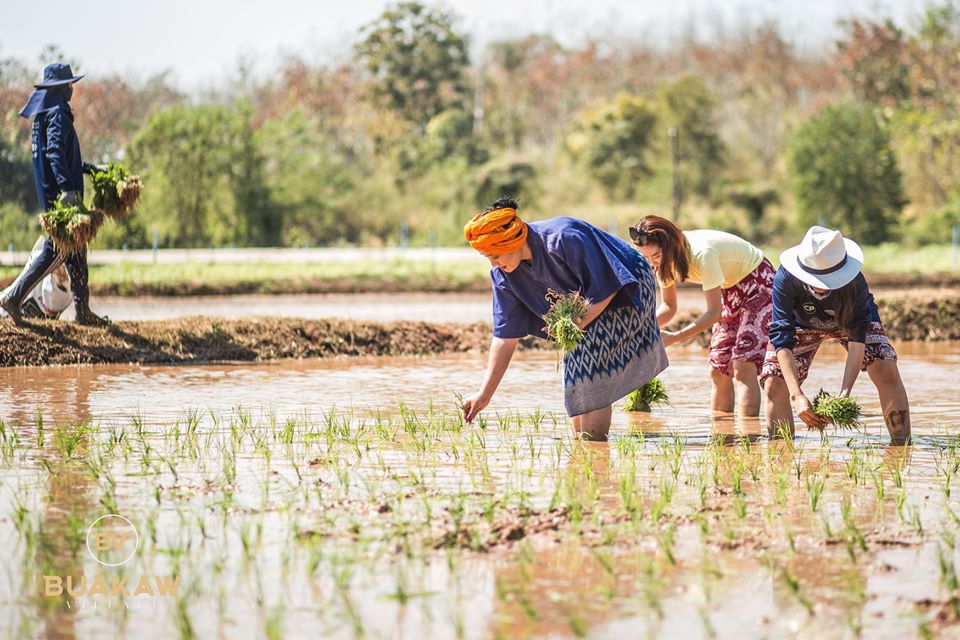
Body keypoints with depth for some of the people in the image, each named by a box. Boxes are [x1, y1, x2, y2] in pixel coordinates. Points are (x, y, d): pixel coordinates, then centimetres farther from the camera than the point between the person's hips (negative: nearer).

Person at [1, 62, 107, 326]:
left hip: (51, 192, 10)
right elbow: (55, 152, -26)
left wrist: (90, 169, 35)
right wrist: (67, 188, -35)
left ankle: (83, 310, 13)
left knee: (75, 248, 11)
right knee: (56, 249, -7)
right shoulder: (57, 115, -13)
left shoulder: (45, 114, 17)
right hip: (59, 194, -10)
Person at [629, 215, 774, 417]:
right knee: (719, 370, 4)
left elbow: (714, 312, -30)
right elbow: (669, 306, -2)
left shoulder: (702, 254, -35)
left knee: (743, 366, -20)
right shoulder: (665, 259, -12)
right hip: (730, 288, 8)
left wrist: (674, 338, -33)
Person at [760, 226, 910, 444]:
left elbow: (857, 338, -37)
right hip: (803, 324, 1)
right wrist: (796, 395, -50)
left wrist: (844, 394, -48)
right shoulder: (786, 279, -41)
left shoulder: (855, 282, -40)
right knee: (774, 383, -15)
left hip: (854, 319, -1)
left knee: (886, 371, -21)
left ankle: (902, 445, -14)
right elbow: (782, 337, -42)